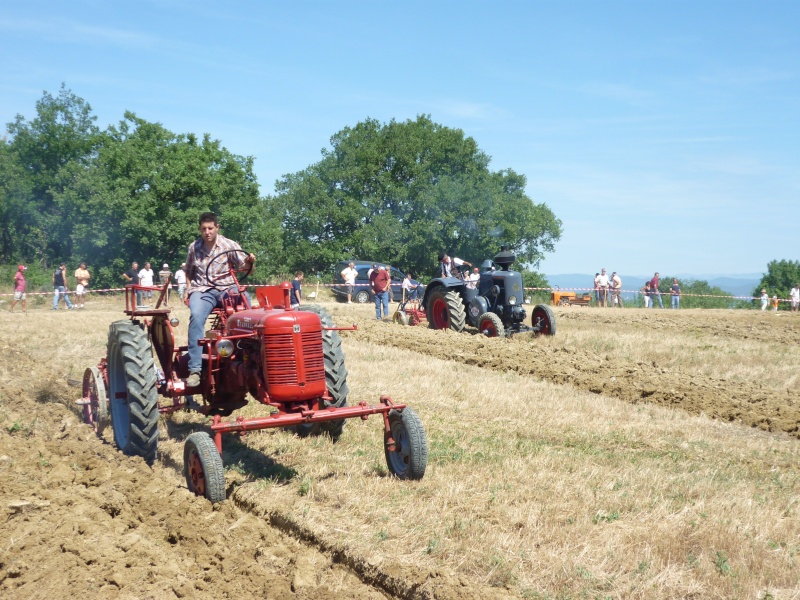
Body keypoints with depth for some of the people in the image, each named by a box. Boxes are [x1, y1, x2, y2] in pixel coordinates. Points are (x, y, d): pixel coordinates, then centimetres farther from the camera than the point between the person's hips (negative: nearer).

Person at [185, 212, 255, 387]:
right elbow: (189, 272, 24)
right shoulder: (194, 247, 10)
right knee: (196, 316, -32)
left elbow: (245, 269, -4)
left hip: (226, 289, -1)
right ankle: (194, 369, -35)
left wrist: (249, 263, -27)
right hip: (202, 290, 1)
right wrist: (189, 288, 6)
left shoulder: (229, 245, 2)